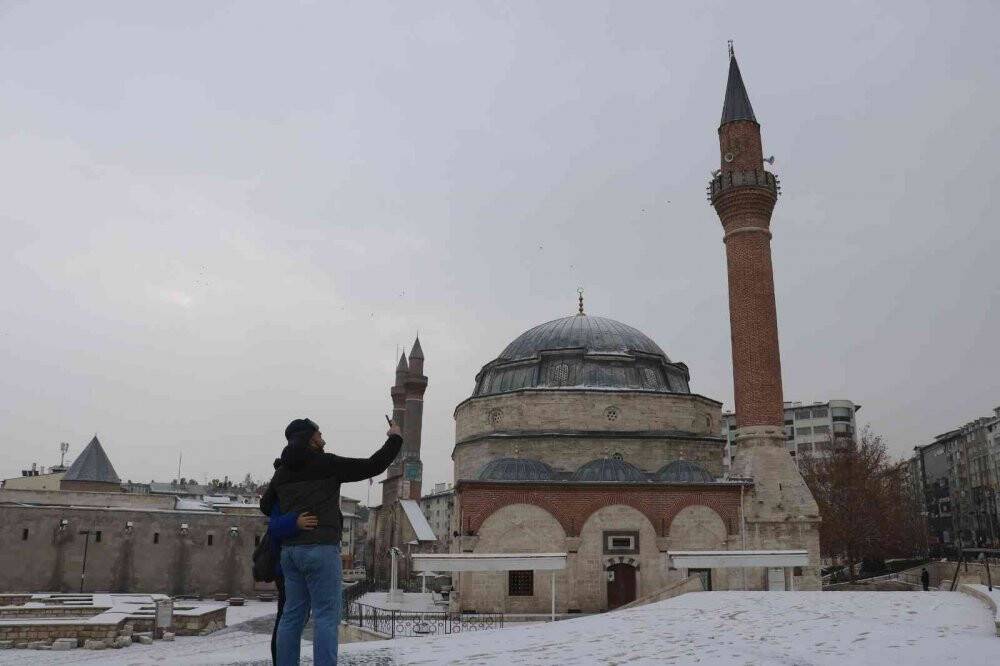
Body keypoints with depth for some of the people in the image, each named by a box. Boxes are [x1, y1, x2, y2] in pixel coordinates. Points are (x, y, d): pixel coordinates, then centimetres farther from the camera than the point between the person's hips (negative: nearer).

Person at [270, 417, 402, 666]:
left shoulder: (281, 472, 13)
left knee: (293, 615, 9)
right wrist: (395, 439, 11)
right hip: (321, 549, -7)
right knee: (326, 615, -4)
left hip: (290, 550, 7)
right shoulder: (327, 463, -5)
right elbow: (373, 466, -3)